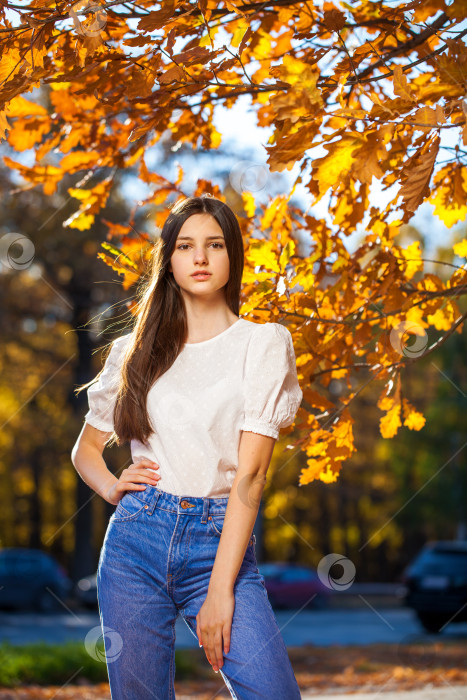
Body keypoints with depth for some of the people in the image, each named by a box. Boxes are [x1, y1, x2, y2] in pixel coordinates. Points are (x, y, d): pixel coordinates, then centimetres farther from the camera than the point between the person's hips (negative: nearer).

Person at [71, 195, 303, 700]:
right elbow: (85, 449, 24)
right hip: (136, 540, 3)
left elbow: (250, 472, -7)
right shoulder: (135, 350, 12)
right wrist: (113, 487, 0)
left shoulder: (262, 343, 2)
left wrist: (220, 590, -13)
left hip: (220, 542, -2)